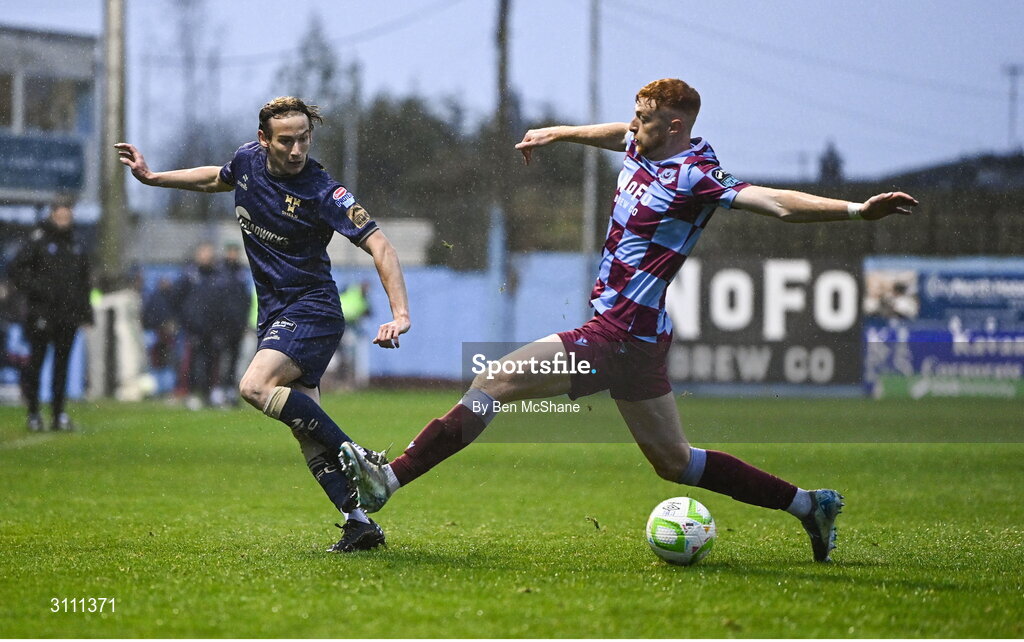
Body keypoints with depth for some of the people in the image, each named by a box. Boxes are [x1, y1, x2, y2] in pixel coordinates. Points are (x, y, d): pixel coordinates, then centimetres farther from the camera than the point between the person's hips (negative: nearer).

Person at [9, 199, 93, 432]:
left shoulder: (76, 246, 14)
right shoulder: (38, 242, -3)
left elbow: (83, 280, 21)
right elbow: (17, 269, -4)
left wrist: (85, 310, 14)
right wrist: (36, 289, -13)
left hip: (68, 315, 5)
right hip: (42, 314, -5)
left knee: (62, 363, 6)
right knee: (36, 359, -2)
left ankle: (59, 413, 10)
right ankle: (33, 411, 4)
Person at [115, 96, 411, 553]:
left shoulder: (323, 193, -19)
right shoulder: (248, 160, 2)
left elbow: (380, 246, -21)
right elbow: (217, 179, 27)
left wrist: (400, 314, -32)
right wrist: (151, 177, 27)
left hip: (311, 310, -7)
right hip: (275, 316, 7)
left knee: (256, 386, -29)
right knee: (305, 426, -1)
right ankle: (358, 522, -2)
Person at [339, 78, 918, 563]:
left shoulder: (695, 178, -17)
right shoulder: (644, 150, 8)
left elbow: (776, 202, -26)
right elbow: (616, 133, 33)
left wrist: (856, 210, -40)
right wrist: (558, 133, 44)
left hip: (620, 335, -10)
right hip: (640, 335, 10)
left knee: (494, 382, -11)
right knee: (675, 462, 17)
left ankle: (390, 478, -11)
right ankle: (808, 504, 20)